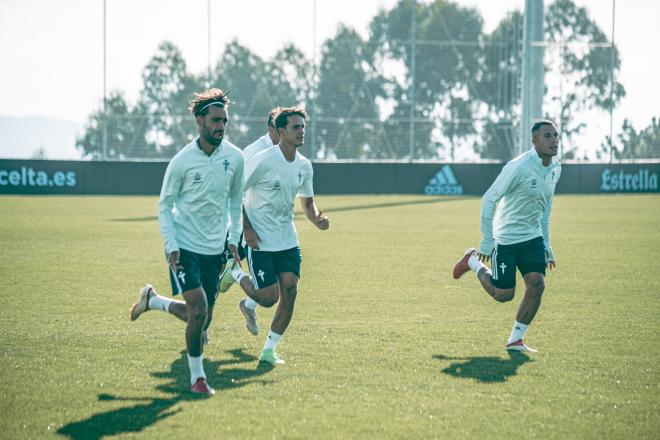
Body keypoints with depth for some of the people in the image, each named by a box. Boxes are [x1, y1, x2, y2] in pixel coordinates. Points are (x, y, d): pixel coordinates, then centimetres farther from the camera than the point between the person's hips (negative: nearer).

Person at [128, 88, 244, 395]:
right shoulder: (182, 161, -12)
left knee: (201, 318, 8)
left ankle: (152, 301, 35)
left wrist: (234, 240, 8)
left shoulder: (235, 158, -1)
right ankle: (197, 376, 1)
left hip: (214, 249, 5)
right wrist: (172, 245, -13)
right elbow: (164, 206, -3)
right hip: (185, 246, -5)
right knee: (198, 311, -16)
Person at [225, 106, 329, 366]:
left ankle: (269, 350, 8)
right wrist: (246, 228, -15)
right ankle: (236, 273, 24)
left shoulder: (304, 166, 4)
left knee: (289, 293, -5)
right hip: (260, 241, -6)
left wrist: (317, 220, -5)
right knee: (269, 297, -7)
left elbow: (307, 201, 17)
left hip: (288, 241, 6)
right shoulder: (263, 161, -16)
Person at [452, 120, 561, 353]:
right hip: (506, 237, -6)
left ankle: (515, 340, 2)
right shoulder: (519, 166, -22)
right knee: (503, 294, -1)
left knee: (537, 285, -12)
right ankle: (474, 261, 28)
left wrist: (546, 245, 17)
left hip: (533, 237, 6)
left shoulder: (555, 169, 3)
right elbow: (488, 200, -18)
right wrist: (486, 242, -17)